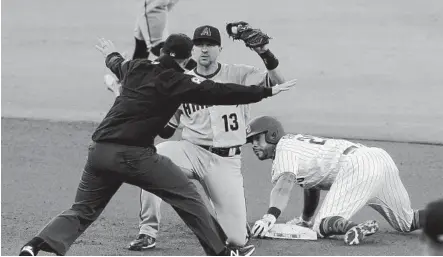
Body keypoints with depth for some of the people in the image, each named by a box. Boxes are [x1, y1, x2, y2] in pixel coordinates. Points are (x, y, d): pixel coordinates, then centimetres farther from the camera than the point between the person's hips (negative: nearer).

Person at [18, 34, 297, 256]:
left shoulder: (138, 68, 14)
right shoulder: (177, 82, -4)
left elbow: (119, 66, 38)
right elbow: (220, 93, -8)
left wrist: (112, 55, 63)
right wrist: (268, 91, -4)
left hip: (100, 150, 6)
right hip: (134, 154, -6)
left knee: (82, 210, 12)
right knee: (186, 194, 7)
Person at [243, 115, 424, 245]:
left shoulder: (284, 148, 5)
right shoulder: (299, 142, 32)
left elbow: (285, 183, -17)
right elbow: (312, 186, 45)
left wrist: (271, 216, -30)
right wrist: (304, 220, 56)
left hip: (357, 166, -9)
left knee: (323, 226, -14)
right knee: (407, 223, 24)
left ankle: (353, 228, -45)